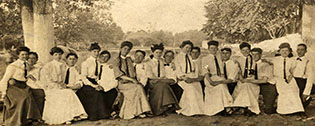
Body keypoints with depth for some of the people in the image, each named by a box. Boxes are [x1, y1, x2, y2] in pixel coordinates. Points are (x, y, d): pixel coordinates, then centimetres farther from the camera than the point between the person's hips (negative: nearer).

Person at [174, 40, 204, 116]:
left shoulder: (191, 57, 21)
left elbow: (196, 68, 14)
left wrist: (195, 77, -5)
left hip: (192, 77, 3)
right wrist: (185, 78, -17)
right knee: (190, 87, -31)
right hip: (183, 78, -3)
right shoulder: (177, 57, 9)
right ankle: (192, 110, -29)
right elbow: (178, 71, -1)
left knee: (197, 86, -26)